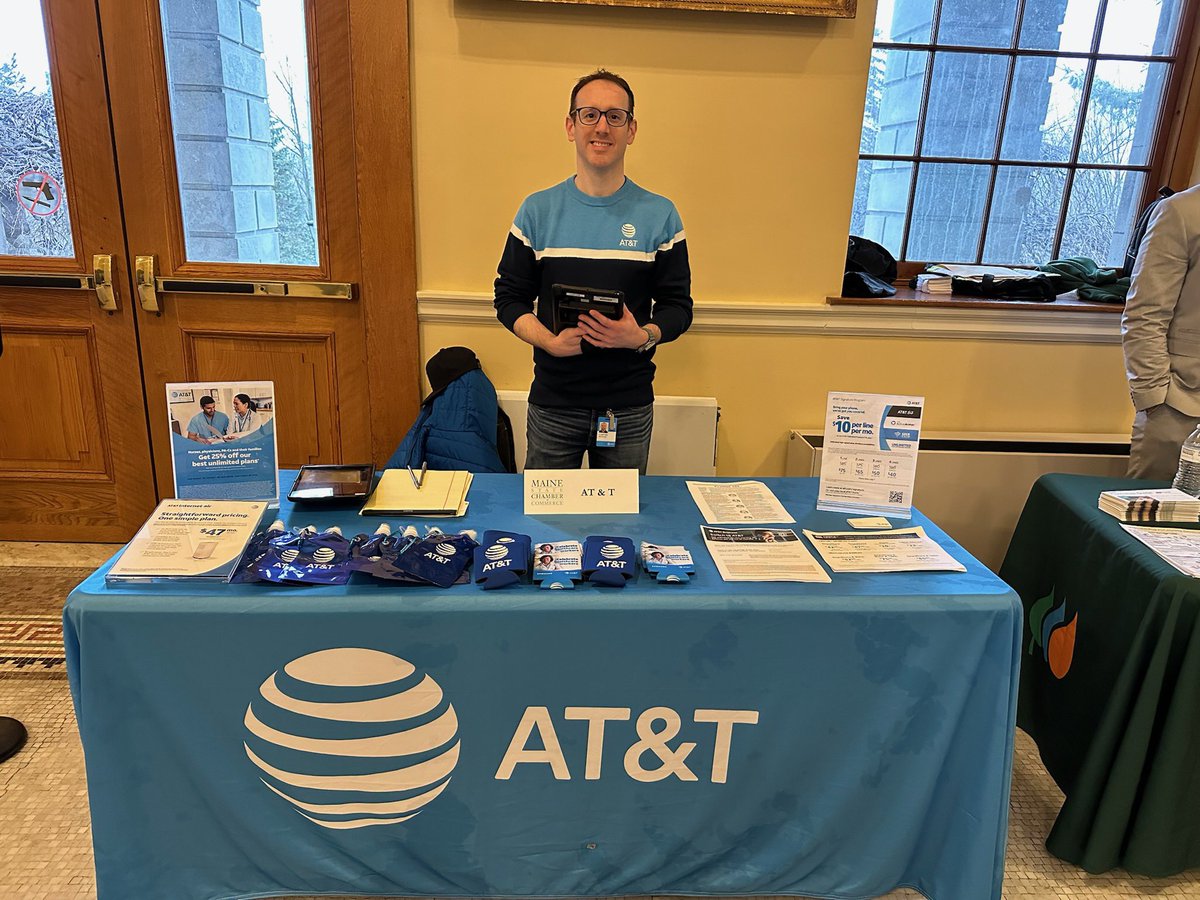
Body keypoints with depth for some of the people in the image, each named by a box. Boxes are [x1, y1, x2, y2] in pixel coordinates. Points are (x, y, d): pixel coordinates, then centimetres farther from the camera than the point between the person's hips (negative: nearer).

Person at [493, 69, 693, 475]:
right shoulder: (537, 210, 1)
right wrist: (549, 341, -16)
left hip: (630, 407, 0)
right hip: (552, 403, 0)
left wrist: (643, 336, -19)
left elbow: (678, 306, 3)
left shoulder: (660, 214, 0)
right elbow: (509, 299, 4)